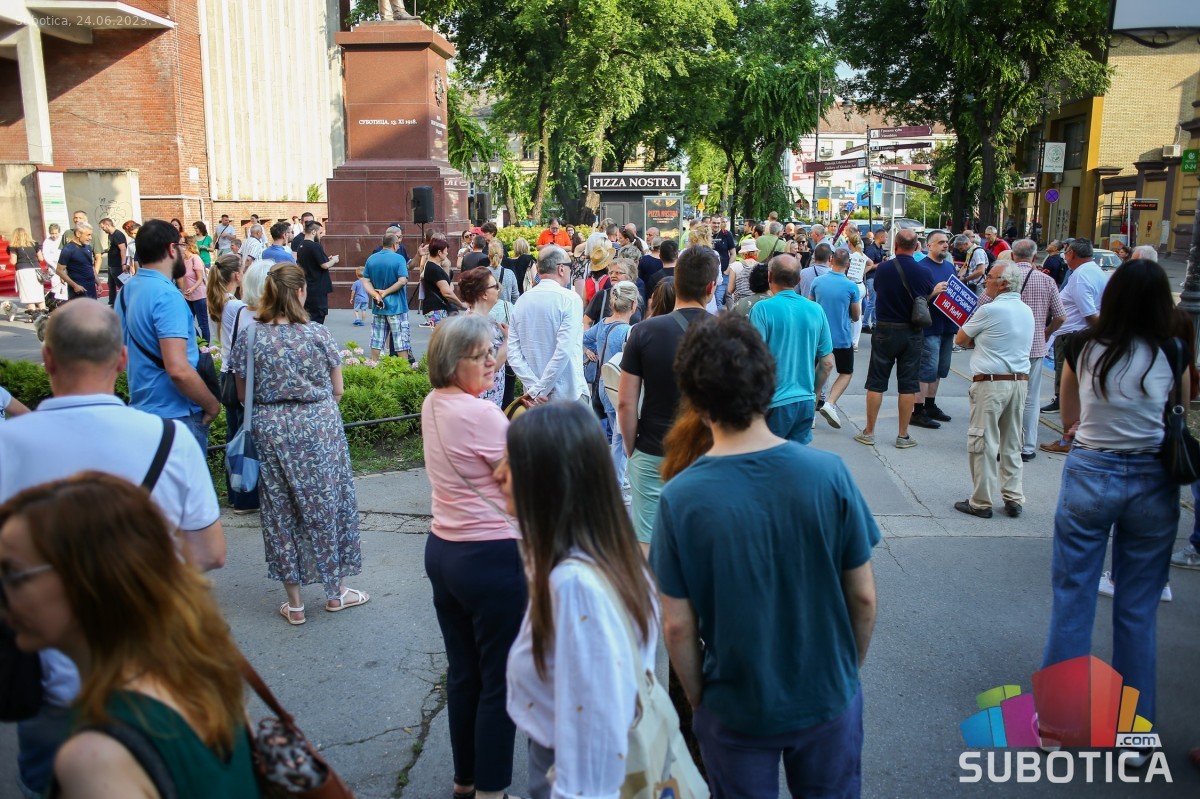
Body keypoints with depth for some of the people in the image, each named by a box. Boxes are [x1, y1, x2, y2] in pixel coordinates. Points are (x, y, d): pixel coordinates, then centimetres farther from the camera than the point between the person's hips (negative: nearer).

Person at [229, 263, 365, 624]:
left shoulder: (249, 338, -5)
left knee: (281, 512, 12)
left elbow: (242, 395, 3)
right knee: (328, 505, 14)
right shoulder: (319, 333, -10)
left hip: (270, 431, 2)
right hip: (319, 429, -1)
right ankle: (335, 591, 27)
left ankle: (294, 604, 21)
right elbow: (337, 389, -1)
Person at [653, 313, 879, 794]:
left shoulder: (680, 499, -22)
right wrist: (850, 667, 8)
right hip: (828, 698, 1)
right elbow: (863, 597, -9)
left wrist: (697, 700, 3)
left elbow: (678, 626, -14)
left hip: (736, 712, -1)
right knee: (832, 790, 26)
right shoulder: (828, 473, -19)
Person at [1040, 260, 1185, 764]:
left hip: (1089, 475, 0)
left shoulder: (1082, 348, -3)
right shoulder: (1173, 353, -6)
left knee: (1072, 601, 9)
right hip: (1152, 484, 0)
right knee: (1138, 611, 11)